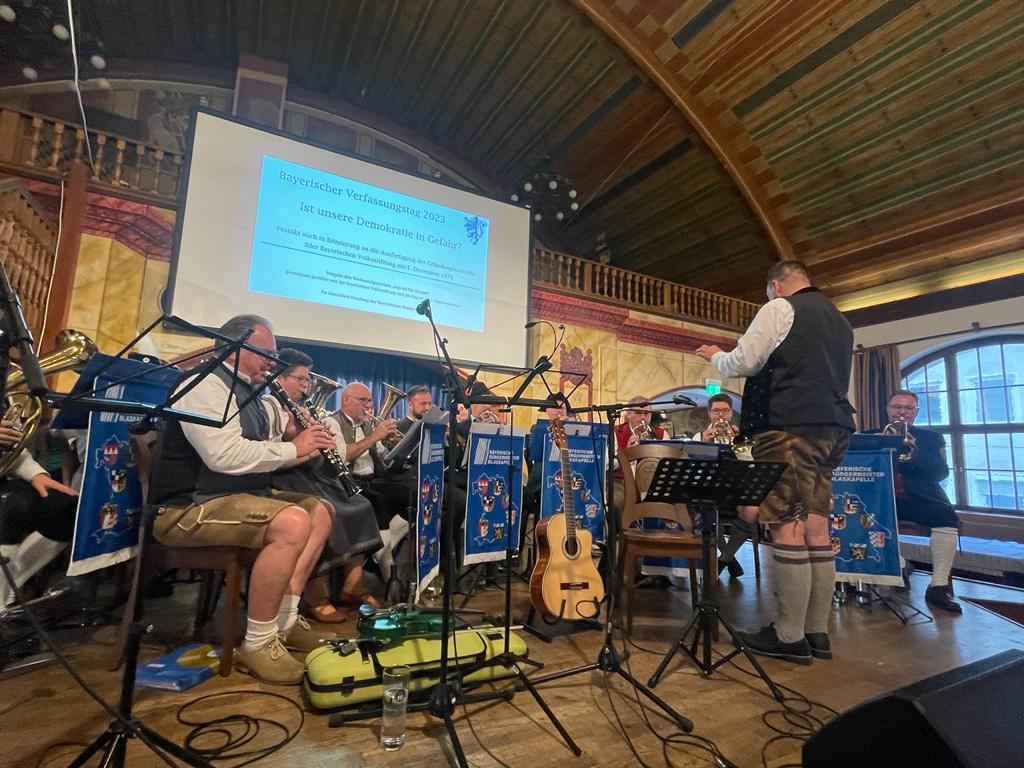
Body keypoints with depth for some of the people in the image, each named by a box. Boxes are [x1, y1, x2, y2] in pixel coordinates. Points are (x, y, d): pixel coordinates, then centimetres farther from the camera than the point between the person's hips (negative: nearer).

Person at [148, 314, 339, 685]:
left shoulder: (248, 393, 17)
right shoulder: (204, 385, -14)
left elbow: (257, 456, 17)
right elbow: (225, 455, -29)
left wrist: (300, 445, -2)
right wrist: (292, 448, -18)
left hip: (237, 495, 10)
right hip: (189, 507, -10)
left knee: (318, 511, 5)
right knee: (292, 523, -30)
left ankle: (285, 620, 8)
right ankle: (257, 643, -14)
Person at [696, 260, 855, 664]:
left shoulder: (780, 308, -2)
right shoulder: (839, 320, 23)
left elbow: (743, 362, -9)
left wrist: (715, 356, 11)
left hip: (791, 427, -9)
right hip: (833, 428, 9)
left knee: (785, 526, -6)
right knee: (814, 528, 9)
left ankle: (790, 636, 0)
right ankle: (817, 632, 15)